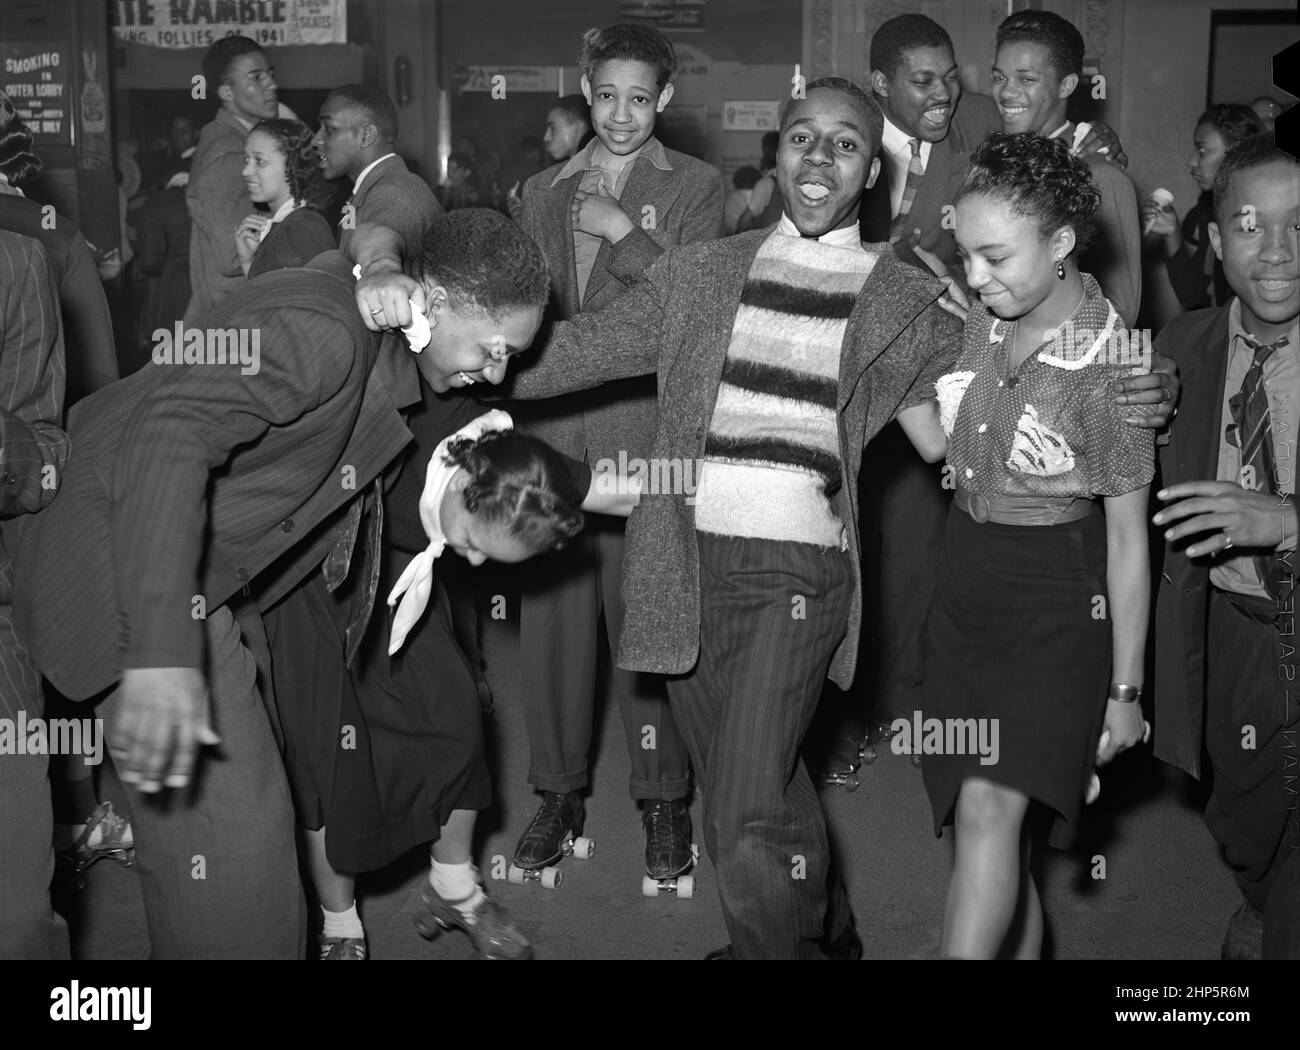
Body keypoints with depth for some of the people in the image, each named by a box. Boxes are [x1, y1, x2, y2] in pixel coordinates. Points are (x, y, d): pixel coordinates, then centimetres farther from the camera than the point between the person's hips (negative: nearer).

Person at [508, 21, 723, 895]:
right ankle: (560, 789, 18)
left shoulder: (696, 186, 7)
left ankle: (663, 797, 11)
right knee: (553, 609, 5)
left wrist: (622, 232, -10)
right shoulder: (543, 191, 19)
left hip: (646, 429, -3)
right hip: (551, 423, 4)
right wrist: (511, 401, 11)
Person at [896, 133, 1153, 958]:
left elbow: (1129, 543, -10)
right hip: (967, 580, 6)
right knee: (1007, 833, 9)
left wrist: (1125, 691, -6)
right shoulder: (985, 319, 1)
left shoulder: (1109, 368, -16)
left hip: (1056, 598, -6)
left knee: (989, 807, -20)